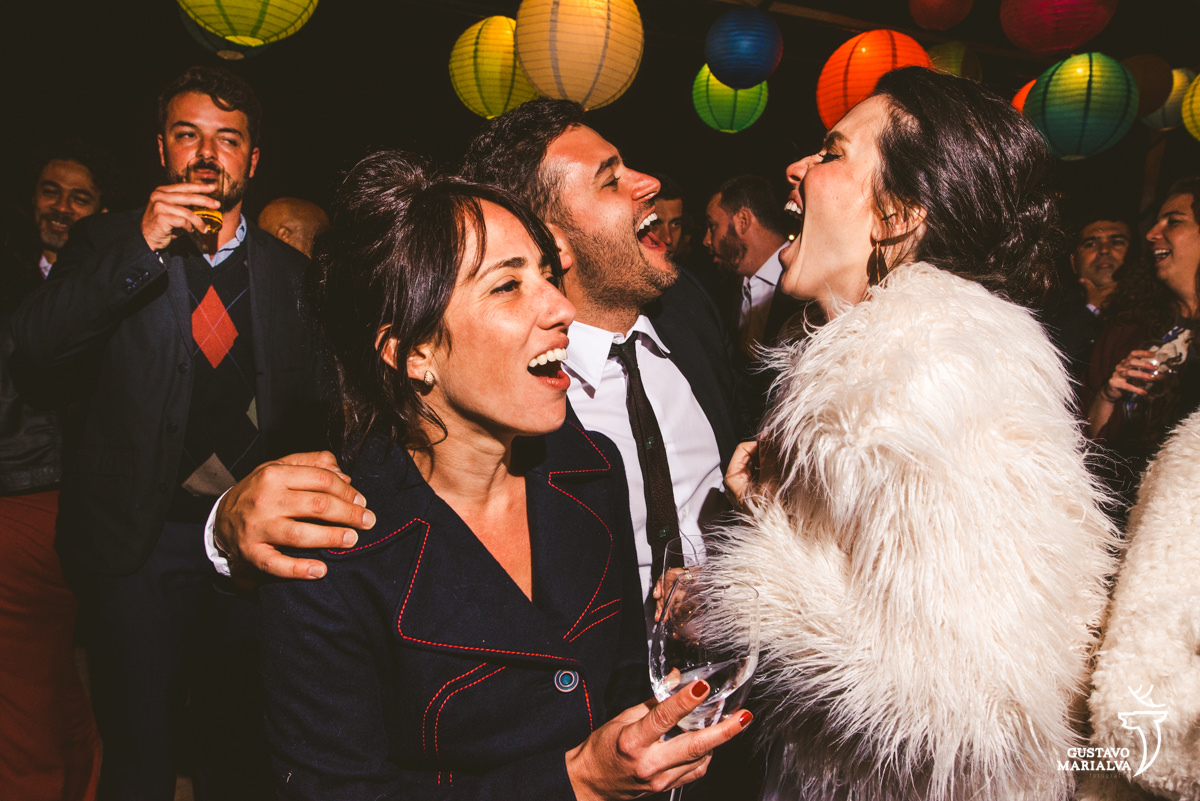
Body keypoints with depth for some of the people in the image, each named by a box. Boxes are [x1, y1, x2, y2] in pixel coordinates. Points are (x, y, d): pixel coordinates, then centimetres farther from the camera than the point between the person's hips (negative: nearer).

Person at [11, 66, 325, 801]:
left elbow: (310, 405, 10)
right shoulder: (110, 242, 4)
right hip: (142, 539, -1)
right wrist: (143, 246, -19)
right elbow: (36, 342, -11)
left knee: (246, 741, 11)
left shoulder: (290, 271, 8)